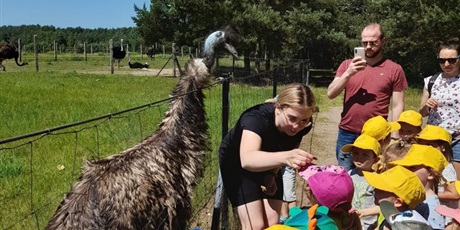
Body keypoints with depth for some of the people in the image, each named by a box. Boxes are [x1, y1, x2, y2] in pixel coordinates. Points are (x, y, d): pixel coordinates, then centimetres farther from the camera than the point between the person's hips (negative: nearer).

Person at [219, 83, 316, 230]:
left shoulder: (303, 126, -22)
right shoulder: (256, 117, -38)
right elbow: (247, 159, -56)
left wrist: (272, 174, -17)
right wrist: (284, 157, -72)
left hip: (267, 167, 5)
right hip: (236, 164, -5)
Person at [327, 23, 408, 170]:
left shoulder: (394, 69, 1)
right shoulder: (347, 64, 6)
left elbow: (397, 106, 1)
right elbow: (330, 94, -2)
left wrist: (394, 138, -3)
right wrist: (348, 73, -15)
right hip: (346, 135, 2)